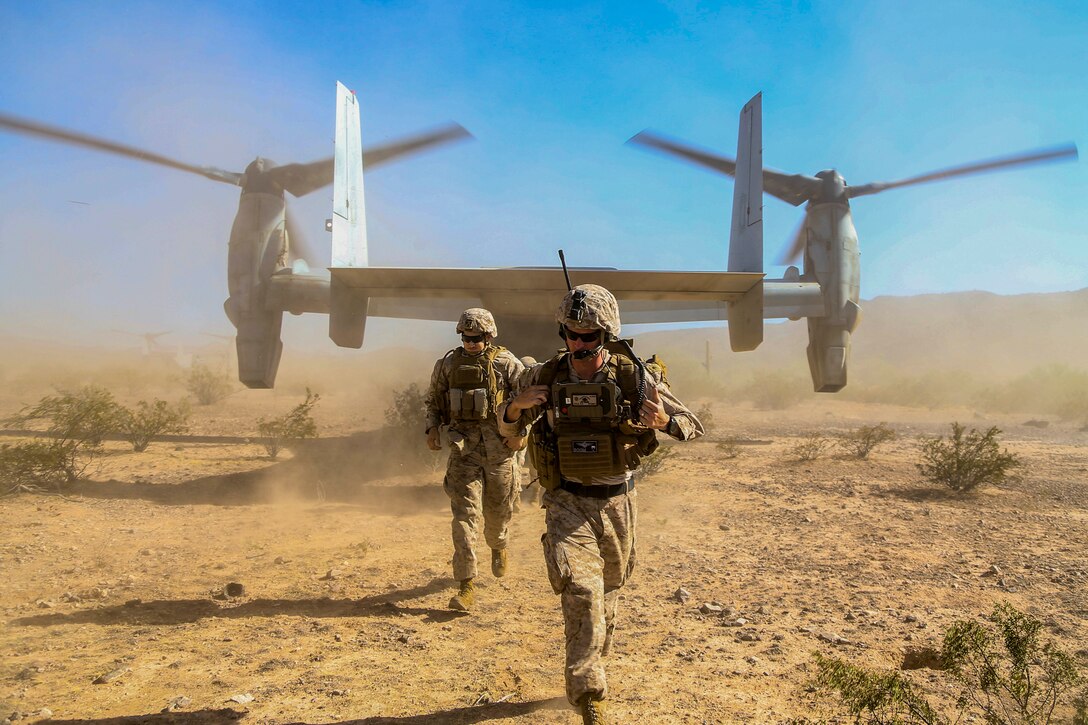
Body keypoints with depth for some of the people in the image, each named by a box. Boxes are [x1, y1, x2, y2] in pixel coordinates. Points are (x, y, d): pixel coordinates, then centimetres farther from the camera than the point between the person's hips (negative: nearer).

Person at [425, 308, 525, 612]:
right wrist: (432, 427, 0)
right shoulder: (448, 363, 4)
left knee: (498, 509, 15)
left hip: (499, 447, 0)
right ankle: (466, 587, -5)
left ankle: (498, 546, 50)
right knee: (465, 514, -7)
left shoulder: (506, 362, -4)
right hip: (464, 448, 1)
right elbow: (433, 400, 15)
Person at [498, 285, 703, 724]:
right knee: (581, 591, -17)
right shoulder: (546, 378, -8)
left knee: (608, 592, 18)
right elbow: (508, 429, 6)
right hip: (568, 503, -1)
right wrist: (517, 406, -18)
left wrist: (663, 421, -28)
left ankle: (593, 668, 42)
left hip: (617, 502, 1)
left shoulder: (636, 378, -11)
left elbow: (693, 427, -5)